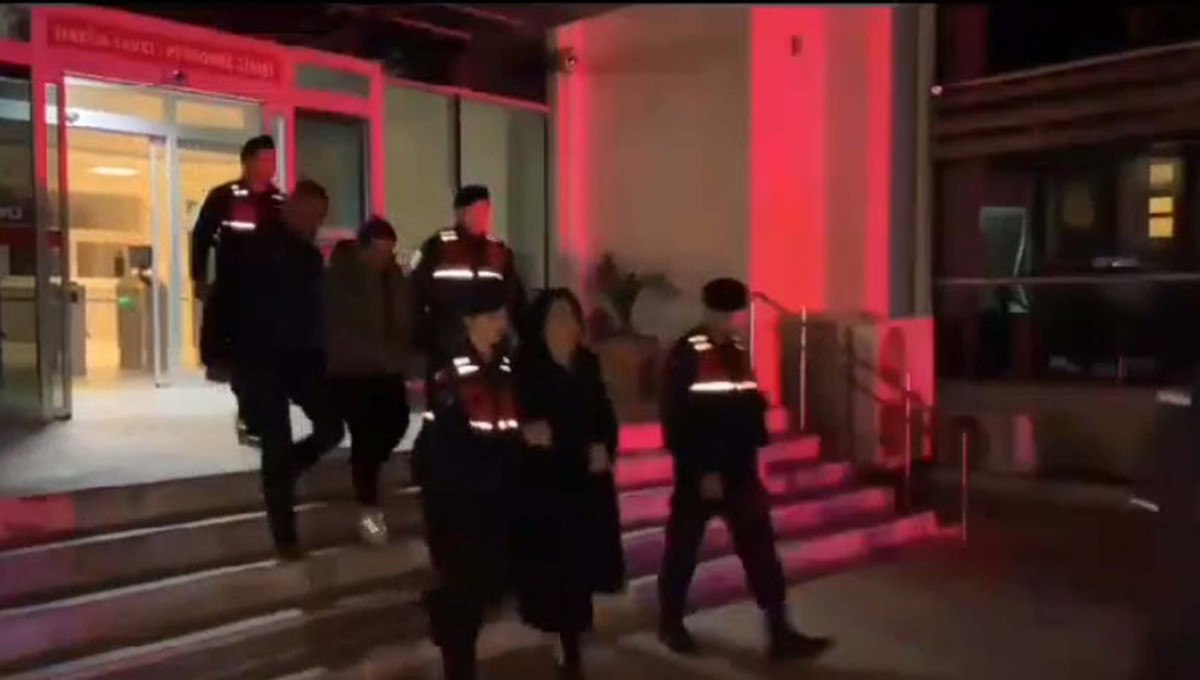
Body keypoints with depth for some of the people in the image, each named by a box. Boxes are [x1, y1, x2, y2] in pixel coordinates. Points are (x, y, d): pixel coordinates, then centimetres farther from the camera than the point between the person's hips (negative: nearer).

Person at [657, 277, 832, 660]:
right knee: (683, 548, 9)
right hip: (699, 472, -6)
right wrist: (703, 471, -19)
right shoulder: (685, 355, -12)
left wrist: (752, 453, 8)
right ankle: (671, 623, 27)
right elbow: (678, 420, -17)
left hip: (740, 470, 6)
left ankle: (780, 632, 7)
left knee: (761, 548, 3)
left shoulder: (737, 351, 9)